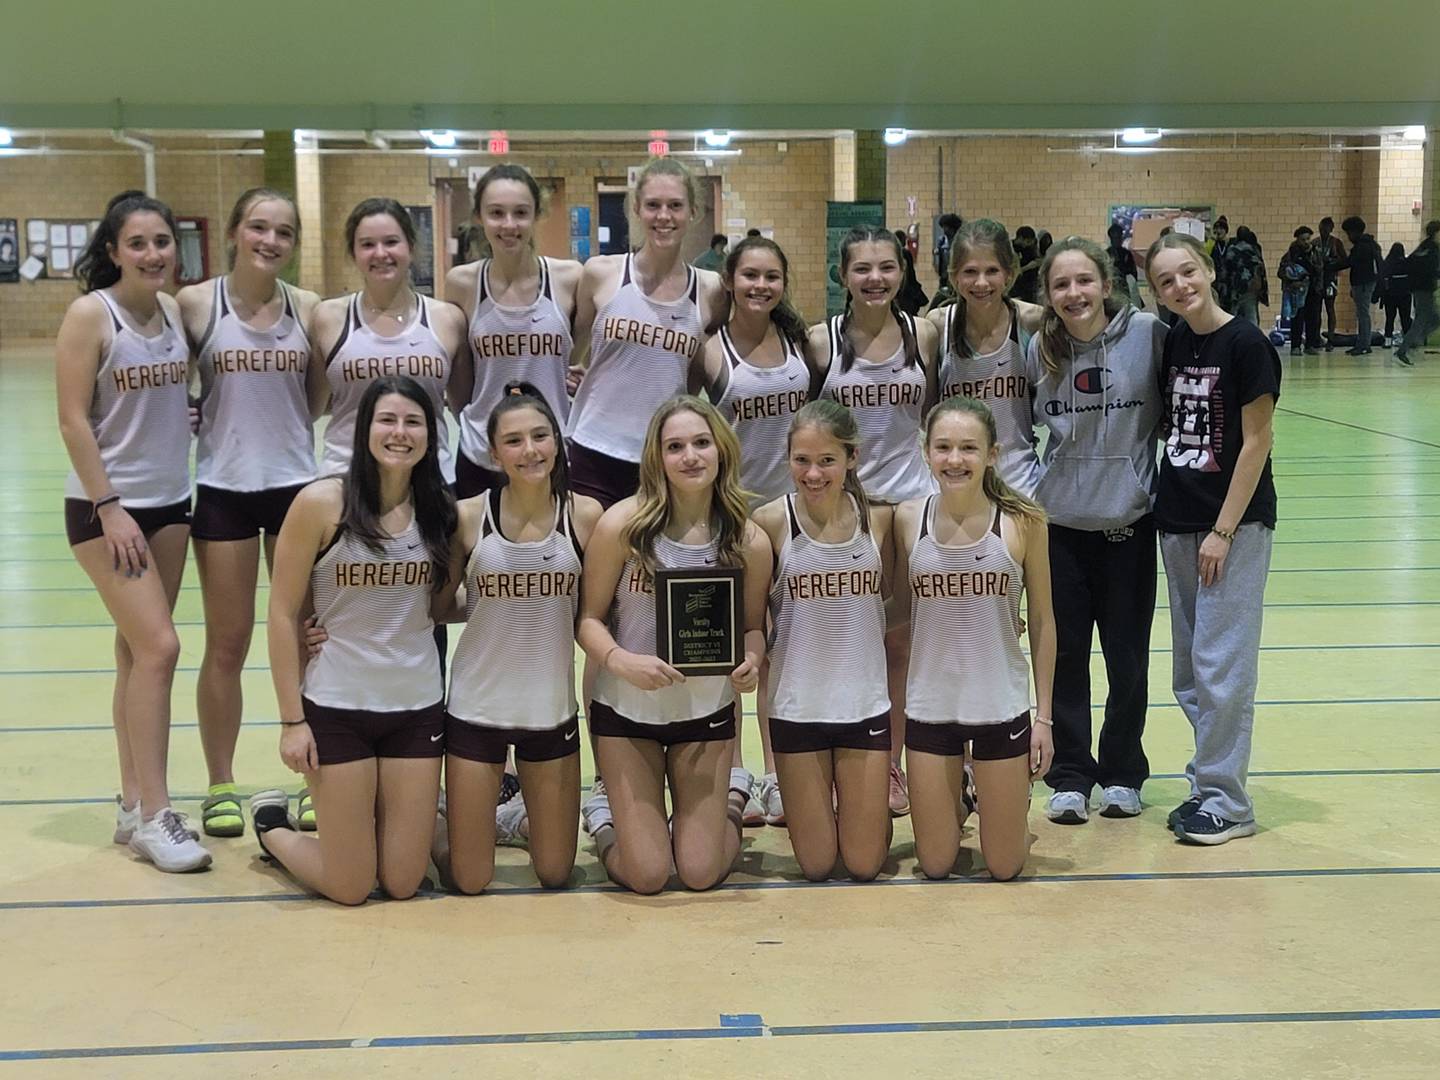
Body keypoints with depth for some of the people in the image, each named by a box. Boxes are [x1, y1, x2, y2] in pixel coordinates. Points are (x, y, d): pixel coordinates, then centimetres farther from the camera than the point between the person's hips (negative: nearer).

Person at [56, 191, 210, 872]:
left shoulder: (174, 310, 6)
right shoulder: (91, 314, -11)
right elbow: (73, 420, -14)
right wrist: (109, 507, -17)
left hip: (168, 502, 6)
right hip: (106, 508, -6)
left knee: (139, 651, 11)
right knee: (157, 647, -11)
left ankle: (133, 805, 19)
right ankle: (153, 815, -2)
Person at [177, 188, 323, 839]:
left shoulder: (308, 308, 1)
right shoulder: (195, 304, -5)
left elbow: (320, 398, 9)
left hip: (296, 485, 2)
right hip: (222, 489, -2)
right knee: (227, 644, 6)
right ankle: (220, 787, 20)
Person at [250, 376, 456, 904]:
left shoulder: (441, 509, 2)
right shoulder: (321, 503, -10)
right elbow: (283, 614, -8)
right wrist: (292, 720, -10)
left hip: (418, 707, 4)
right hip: (337, 707, -4)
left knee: (402, 882, 6)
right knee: (350, 887, 2)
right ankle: (272, 824, 31)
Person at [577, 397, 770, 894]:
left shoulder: (749, 542, -9)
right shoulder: (623, 524, -15)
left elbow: (752, 626, 4)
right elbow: (589, 617, -10)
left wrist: (751, 662, -19)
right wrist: (621, 661, -30)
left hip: (707, 712, 2)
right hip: (626, 709, -1)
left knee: (701, 873, 3)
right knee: (646, 876, -2)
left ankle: (732, 794, 36)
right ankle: (605, 814, 32)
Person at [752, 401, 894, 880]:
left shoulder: (879, 517, -3)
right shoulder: (771, 522, -10)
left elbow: (892, 602, 5)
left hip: (866, 703, 1)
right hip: (796, 707, -1)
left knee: (865, 864, 6)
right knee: (816, 864, 6)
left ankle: (873, 804, 38)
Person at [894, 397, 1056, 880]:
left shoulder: (1023, 522, -9)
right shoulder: (907, 520, -5)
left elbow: (1041, 621, -1)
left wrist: (1044, 716, 0)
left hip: (1003, 708, -1)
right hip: (929, 707, 1)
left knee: (1004, 866, 8)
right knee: (934, 864, 9)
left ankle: (1012, 801, 40)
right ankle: (956, 801, 41)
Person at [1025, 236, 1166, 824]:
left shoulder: (1148, 334, -10)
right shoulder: (1039, 349, -2)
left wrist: (1159, 480, -4)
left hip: (1128, 521, -1)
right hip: (1059, 523, 2)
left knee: (1127, 656, 8)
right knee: (1063, 654, 6)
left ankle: (1122, 774, 26)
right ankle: (1069, 777, 20)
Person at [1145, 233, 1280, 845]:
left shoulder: (1245, 344, -11)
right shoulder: (1171, 342, 7)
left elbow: (1256, 443, -13)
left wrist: (1223, 531, -14)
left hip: (1234, 522, -7)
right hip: (1176, 520, 7)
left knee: (1221, 666, -5)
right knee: (1189, 669, 11)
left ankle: (1226, 801, 5)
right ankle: (1209, 781, 23)